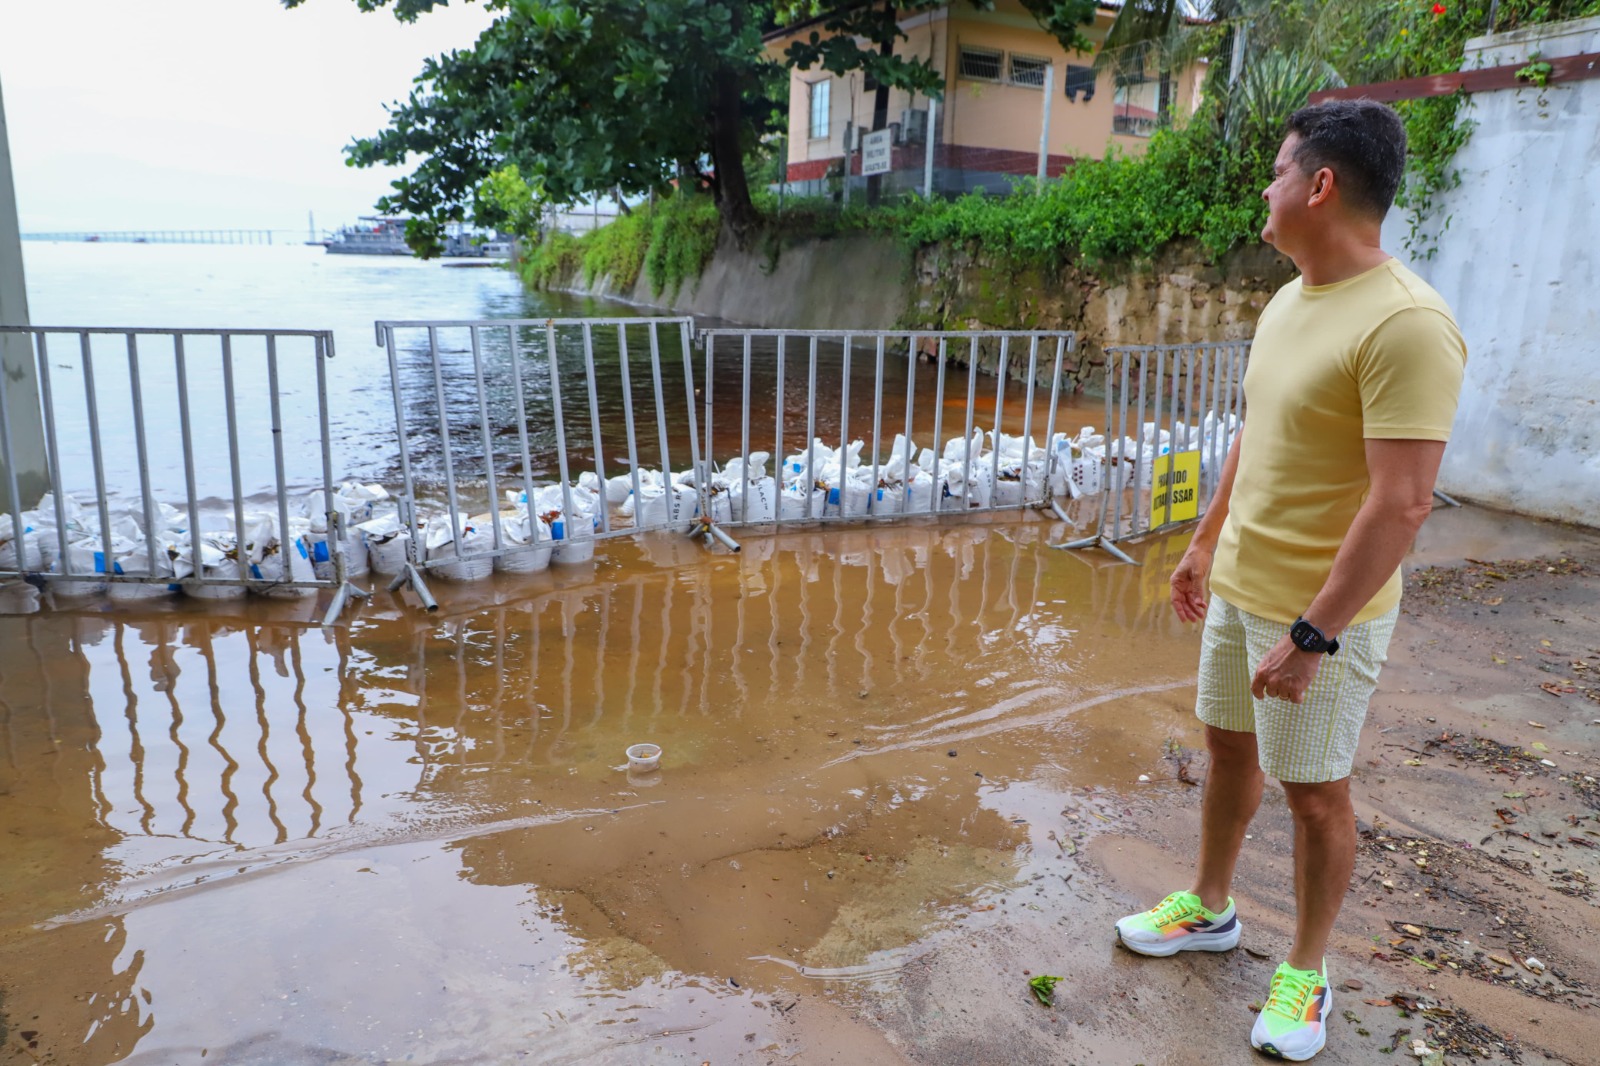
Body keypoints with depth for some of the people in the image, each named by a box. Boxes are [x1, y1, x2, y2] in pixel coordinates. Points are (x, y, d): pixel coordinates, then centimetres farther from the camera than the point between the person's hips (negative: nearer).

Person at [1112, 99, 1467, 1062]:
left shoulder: (1405, 324, -23)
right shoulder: (1288, 302, 6)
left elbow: (1402, 504, -26)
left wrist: (1311, 634, -25)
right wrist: (1205, 543, 19)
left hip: (1322, 614, -8)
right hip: (1239, 588, 8)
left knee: (1315, 794, 9)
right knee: (1230, 750, 21)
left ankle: (1306, 973, 31)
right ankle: (1210, 910, 42)